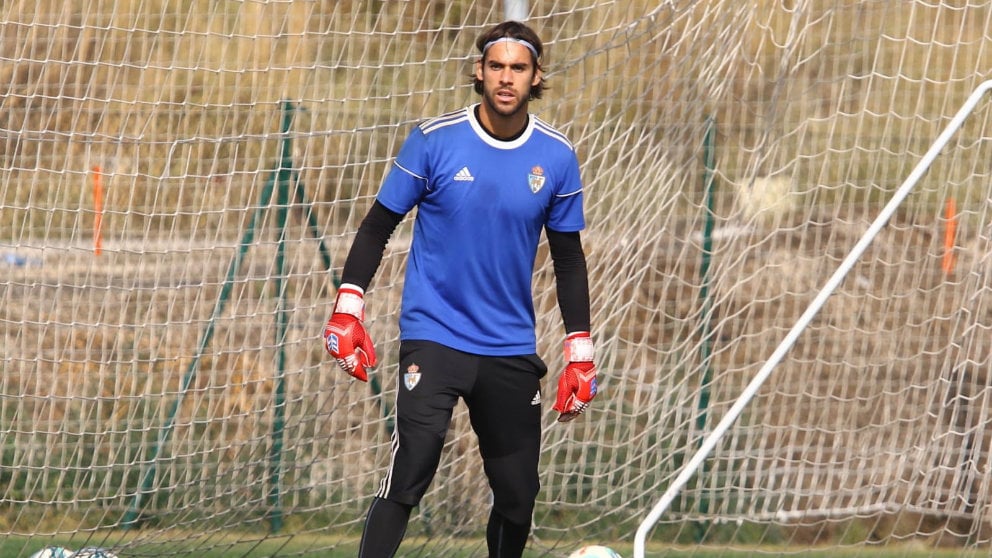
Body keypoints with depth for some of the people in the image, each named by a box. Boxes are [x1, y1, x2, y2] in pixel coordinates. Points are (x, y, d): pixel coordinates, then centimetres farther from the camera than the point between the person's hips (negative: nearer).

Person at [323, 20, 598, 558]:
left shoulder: (557, 157, 2)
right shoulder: (434, 140, -6)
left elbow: (568, 256, 11)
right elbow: (378, 225, 1)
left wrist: (579, 351, 7)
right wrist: (347, 307, -7)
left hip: (512, 350, 3)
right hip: (433, 335, -3)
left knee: (518, 494, 7)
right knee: (410, 471, -19)